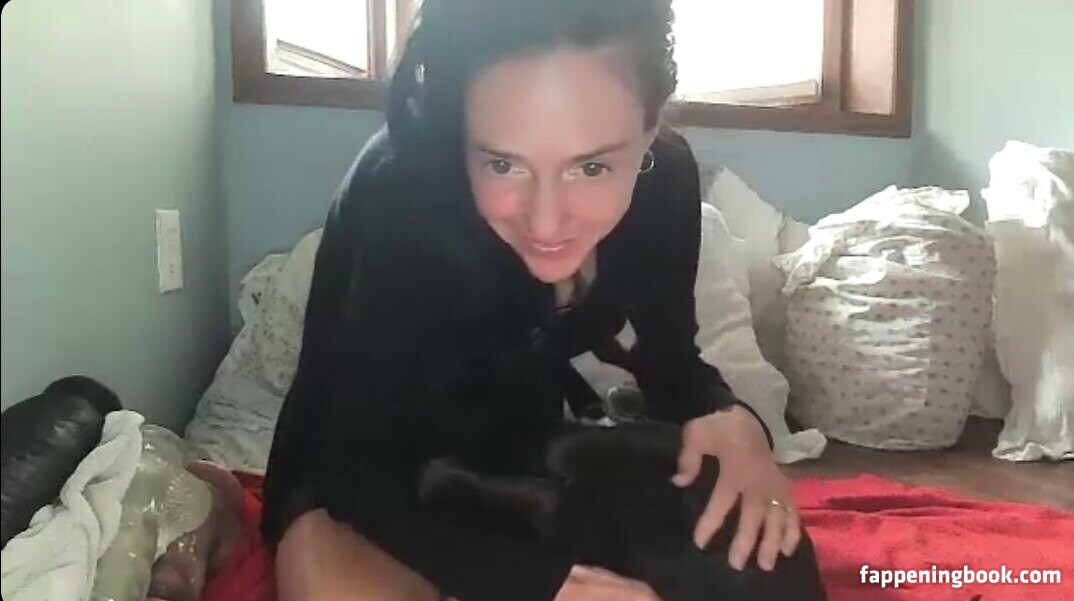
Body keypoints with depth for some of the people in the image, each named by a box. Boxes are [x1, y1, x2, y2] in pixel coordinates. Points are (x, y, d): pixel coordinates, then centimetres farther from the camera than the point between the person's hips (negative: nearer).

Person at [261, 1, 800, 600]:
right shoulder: (401, 199, -34)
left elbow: (669, 357, -5)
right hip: (365, 478, -3)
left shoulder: (666, 178, -19)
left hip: (522, 447, 5)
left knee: (743, 552, -11)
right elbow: (355, 470, -29)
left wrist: (728, 418, -27)